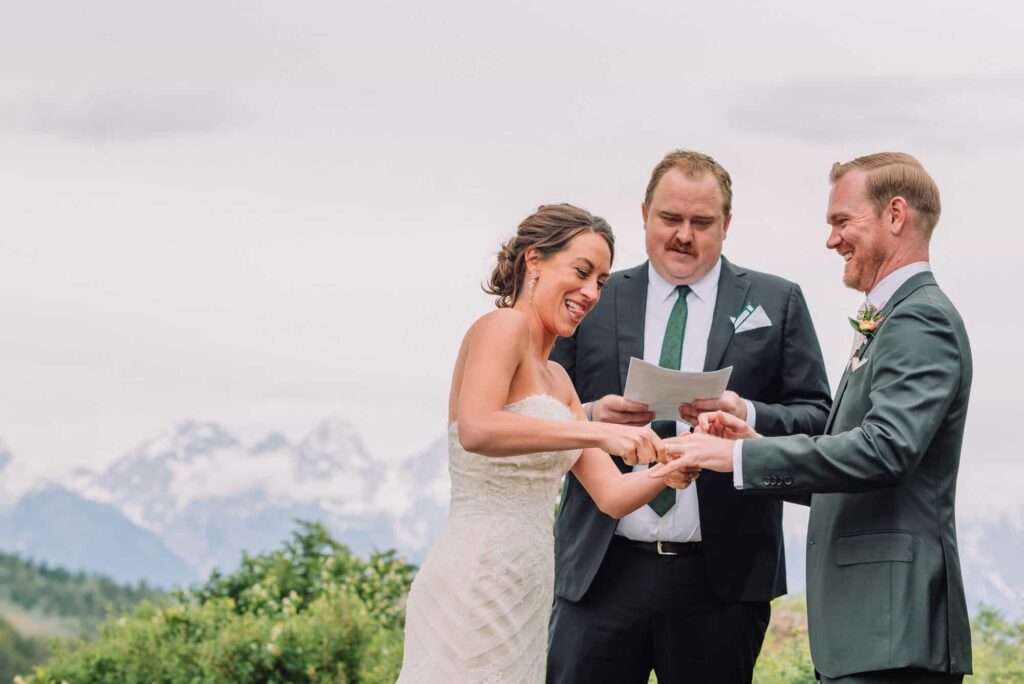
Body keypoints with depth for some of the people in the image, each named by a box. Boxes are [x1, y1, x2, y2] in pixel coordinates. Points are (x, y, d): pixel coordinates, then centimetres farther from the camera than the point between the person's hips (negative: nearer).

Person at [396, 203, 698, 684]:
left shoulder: (556, 379, 20)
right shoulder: (503, 326, -6)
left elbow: (613, 495, 16)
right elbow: (476, 431, -25)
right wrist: (598, 433, -27)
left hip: (523, 599, 9)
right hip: (475, 585, -9)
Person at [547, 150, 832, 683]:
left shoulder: (776, 304, 9)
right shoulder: (593, 302, 12)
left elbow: (818, 419, 3)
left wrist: (748, 417, -16)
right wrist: (590, 418, -12)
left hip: (721, 578, -1)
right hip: (604, 572, 1)